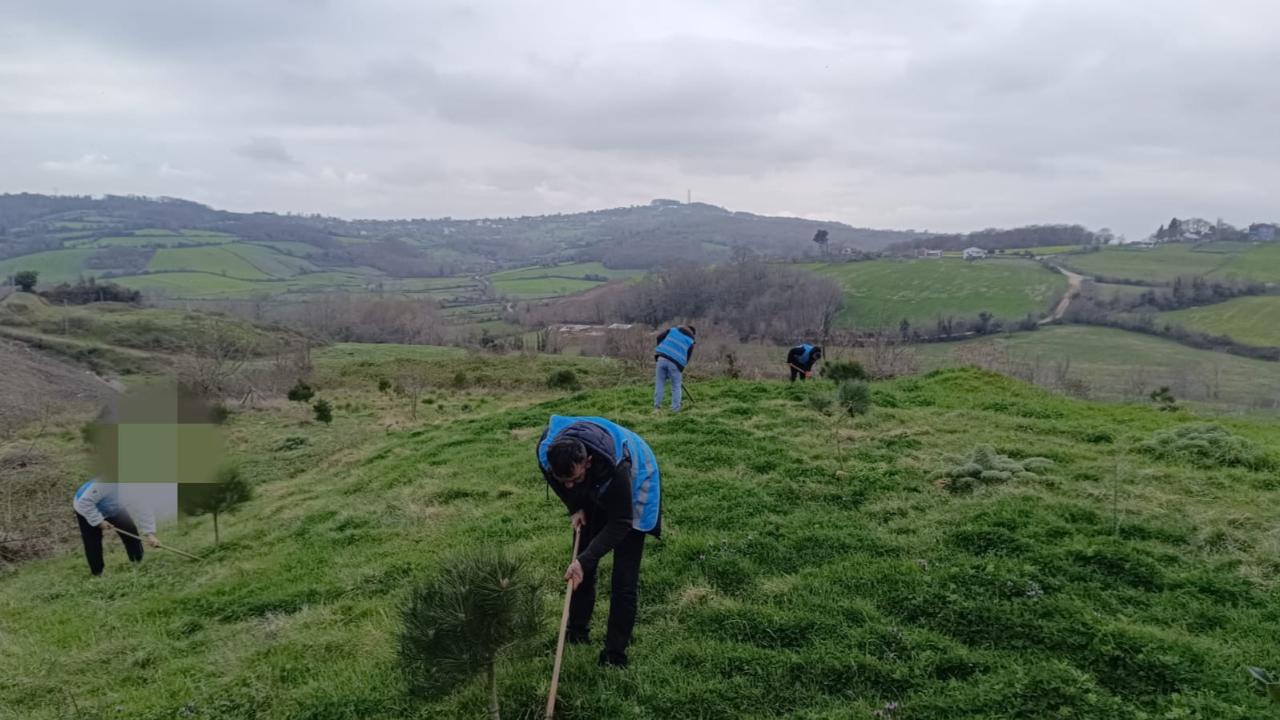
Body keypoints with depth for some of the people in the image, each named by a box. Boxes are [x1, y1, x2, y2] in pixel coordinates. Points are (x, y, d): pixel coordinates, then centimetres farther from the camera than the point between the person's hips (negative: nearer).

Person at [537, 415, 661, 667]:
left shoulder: (617, 466, -46)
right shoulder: (546, 451, -32)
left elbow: (619, 524, -33)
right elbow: (561, 481, -5)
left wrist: (585, 560, -37)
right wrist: (576, 507, -14)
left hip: (632, 487, -5)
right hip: (594, 493, 5)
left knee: (624, 580, -7)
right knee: (581, 568, 9)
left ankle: (615, 655, 3)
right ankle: (577, 633, 29)